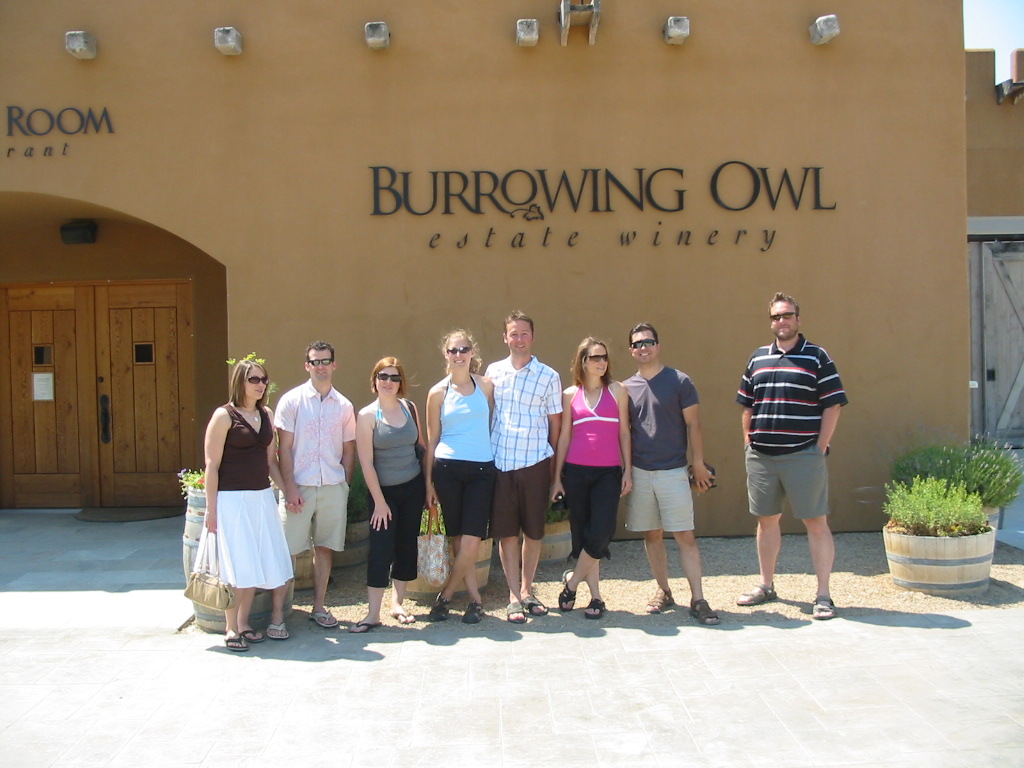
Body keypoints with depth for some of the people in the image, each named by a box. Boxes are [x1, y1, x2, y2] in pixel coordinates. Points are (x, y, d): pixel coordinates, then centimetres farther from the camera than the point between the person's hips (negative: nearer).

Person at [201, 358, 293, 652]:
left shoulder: (266, 414, 11)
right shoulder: (224, 416, -7)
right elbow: (212, 465, -9)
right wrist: (211, 510, -12)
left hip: (262, 498, 6)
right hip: (232, 499, -6)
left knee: (259, 565, 7)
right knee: (239, 569, -3)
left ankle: (244, 624, 21)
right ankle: (231, 629, 11)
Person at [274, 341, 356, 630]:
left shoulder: (344, 406, 8)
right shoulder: (292, 400, -1)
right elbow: (285, 448, -4)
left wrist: (344, 485, 6)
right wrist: (290, 487, -10)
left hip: (333, 487, 3)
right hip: (299, 486, -3)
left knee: (325, 547, 9)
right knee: (288, 550, -4)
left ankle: (319, 607, 21)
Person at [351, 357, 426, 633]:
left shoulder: (410, 408, 3)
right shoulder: (367, 416, -8)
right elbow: (366, 463, -10)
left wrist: (429, 486, 6)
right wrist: (379, 502, -12)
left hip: (413, 487, 4)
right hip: (384, 490, -4)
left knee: (407, 545, 9)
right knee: (380, 548, -8)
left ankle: (397, 603, 22)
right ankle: (373, 613, -3)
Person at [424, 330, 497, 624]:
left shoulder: (486, 386, 6)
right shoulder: (438, 392, 4)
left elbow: (493, 424, 12)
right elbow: (432, 440, 8)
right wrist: (429, 482, 6)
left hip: (482, 470, 0)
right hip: (447, 469, 0)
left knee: (471, 542, -7)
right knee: (458, 540, 4)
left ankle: (446, 595, 12)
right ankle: (475, 598, 18)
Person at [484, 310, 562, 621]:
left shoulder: (548, 376, 3)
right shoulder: (493, 372, 7)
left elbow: (554, 421, 7)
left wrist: (552, 464, 6)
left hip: (535, 462, -1)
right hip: (499, 463, 1)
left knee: (534, 530, 8)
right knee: (505, 531, 2)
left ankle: (527, 590, 23)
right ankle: (514, 595, 11)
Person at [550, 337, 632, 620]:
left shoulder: (617, 390, 6)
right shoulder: (570, 395, 7)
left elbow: (624, 432, 7)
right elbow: (564, 436, 9)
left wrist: (628, 470, 2)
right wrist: (557, 476, 7)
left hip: (609, 472, -1)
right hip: (576, 471, 1)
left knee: (600, 533, -13)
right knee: (582, 534, 4)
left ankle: (572, 580, 10)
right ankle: (595, 595, 16)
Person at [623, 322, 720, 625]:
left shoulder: (679, 381, -2)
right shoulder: (626, 388, 7)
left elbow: (693, 424, -1)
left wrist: (699, 464, -4)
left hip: (673, 472, -3)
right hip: (639, 473, 3)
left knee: (685, 536, -4)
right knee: (652, 535, 10)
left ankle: (697, 600, 1)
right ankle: (664, 592, 23)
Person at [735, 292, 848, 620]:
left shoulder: (817, 357, 0)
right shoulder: (757, 358, 13)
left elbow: (832, 406, -4)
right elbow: (747, 406, 17)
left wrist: (821, 447, -9)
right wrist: (748, 441, 9)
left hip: (803, 456, -4)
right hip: (761, 457, 5)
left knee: (816, 522, 0)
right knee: (766, 520, 14)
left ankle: (823, 595, 8)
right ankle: (766, 586, 27)